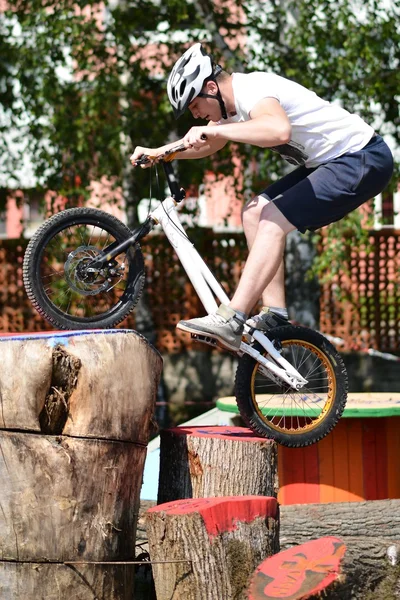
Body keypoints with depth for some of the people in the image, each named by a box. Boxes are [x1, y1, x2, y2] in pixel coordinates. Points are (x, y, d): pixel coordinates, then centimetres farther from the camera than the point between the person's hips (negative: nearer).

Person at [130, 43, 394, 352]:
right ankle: (275, 315, 4)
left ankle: (231, 320, -24)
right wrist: (159, 152, 14)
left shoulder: (253, 91, -21)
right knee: (255, 212, 6)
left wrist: (214, 129, -40)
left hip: (363, 161, -10)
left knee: (272, 220, -19)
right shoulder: (233, 100, 9)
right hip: (331, 163, 10)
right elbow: (208, 143, 27)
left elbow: (279, 130, -44)